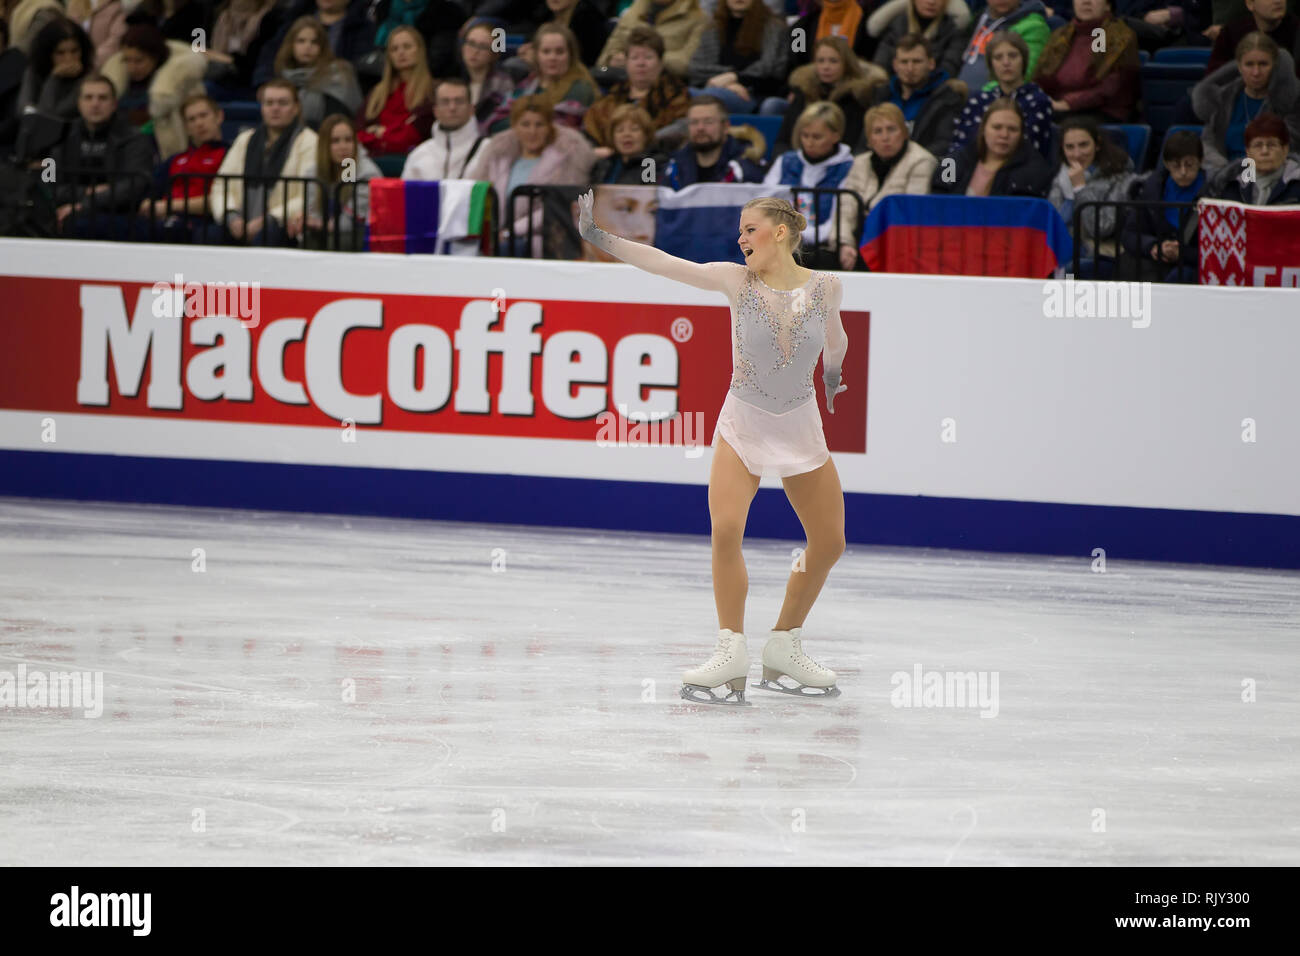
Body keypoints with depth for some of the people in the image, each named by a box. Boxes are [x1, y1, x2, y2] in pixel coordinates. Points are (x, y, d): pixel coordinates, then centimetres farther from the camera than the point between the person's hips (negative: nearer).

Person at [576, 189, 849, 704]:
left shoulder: (826, 287, -8)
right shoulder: (737, 280, -11)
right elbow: (662, 263, -16)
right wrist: (600, 237, -22)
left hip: (801, 429, 2)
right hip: (743, 425, -2)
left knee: (829, 544, 5)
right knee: (725, 529, -22)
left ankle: (785, 647, 22)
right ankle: (731, 652, -13)